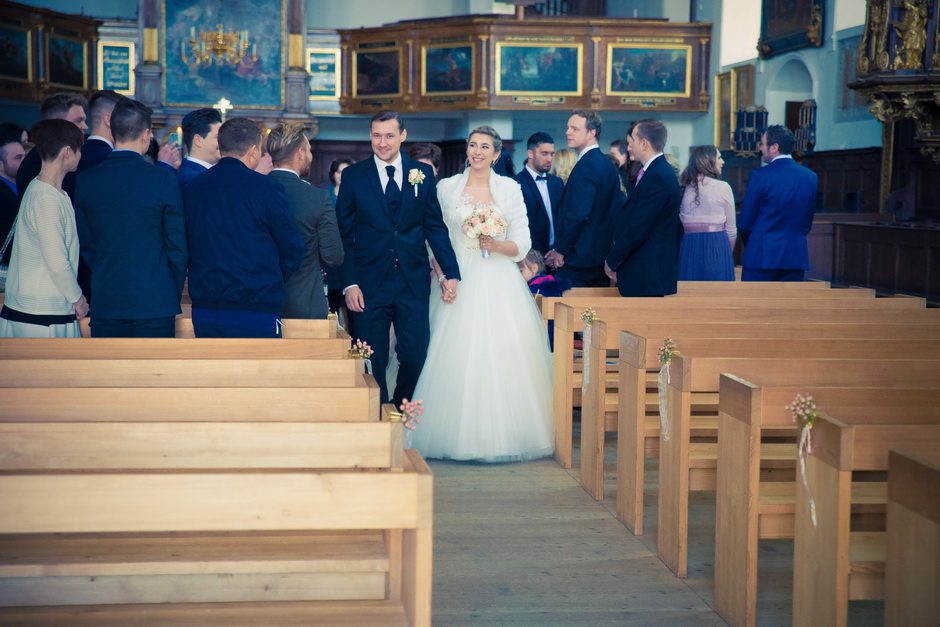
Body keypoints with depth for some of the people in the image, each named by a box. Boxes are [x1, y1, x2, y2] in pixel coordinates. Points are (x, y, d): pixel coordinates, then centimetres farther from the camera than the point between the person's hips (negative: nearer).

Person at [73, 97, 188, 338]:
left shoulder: (85, 180, 2)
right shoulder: (163, 180, -9)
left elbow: (86, 246, 8)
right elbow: (177, 246, -4)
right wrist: (173, 295, 9)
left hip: (104, 302, 3)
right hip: (154, 304, -3)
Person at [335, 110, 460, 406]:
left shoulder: (423, 173, 7)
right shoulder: (353, 176, 3)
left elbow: (436, 228, 9)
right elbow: (344, 235, 2)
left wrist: (451, 273, 1)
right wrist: (349, 283, -6)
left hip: (413, 284, 1)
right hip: (369, 285, -1)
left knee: (415, 359, 3)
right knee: (372, 363, 2)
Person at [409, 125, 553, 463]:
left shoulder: (510, 188, 5)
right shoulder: (447, 187, 6)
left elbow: (522, 245, 3)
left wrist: (497, 245, -15)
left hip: (501, 286, 0)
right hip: (461, 282, 0)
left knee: (502, 357, -4)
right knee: (459, 358, -5)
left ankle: (503, 434, 6)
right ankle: (460, 435, 3)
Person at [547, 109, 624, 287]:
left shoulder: (586, 166, -15)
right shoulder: (608, 164, 14)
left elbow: (578, 214, -23)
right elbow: (617, 209, 17)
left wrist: (559, 250, -15)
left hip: (577, 259, -10)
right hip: (603, 256, 10)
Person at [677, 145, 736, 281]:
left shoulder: (684, 189, 8)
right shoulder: (723, 187, -2)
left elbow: (681, 226, 8)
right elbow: (730, 230, 3)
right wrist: (727, 255, 15)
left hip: (688, 246, 4)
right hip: (716, 247, -4)